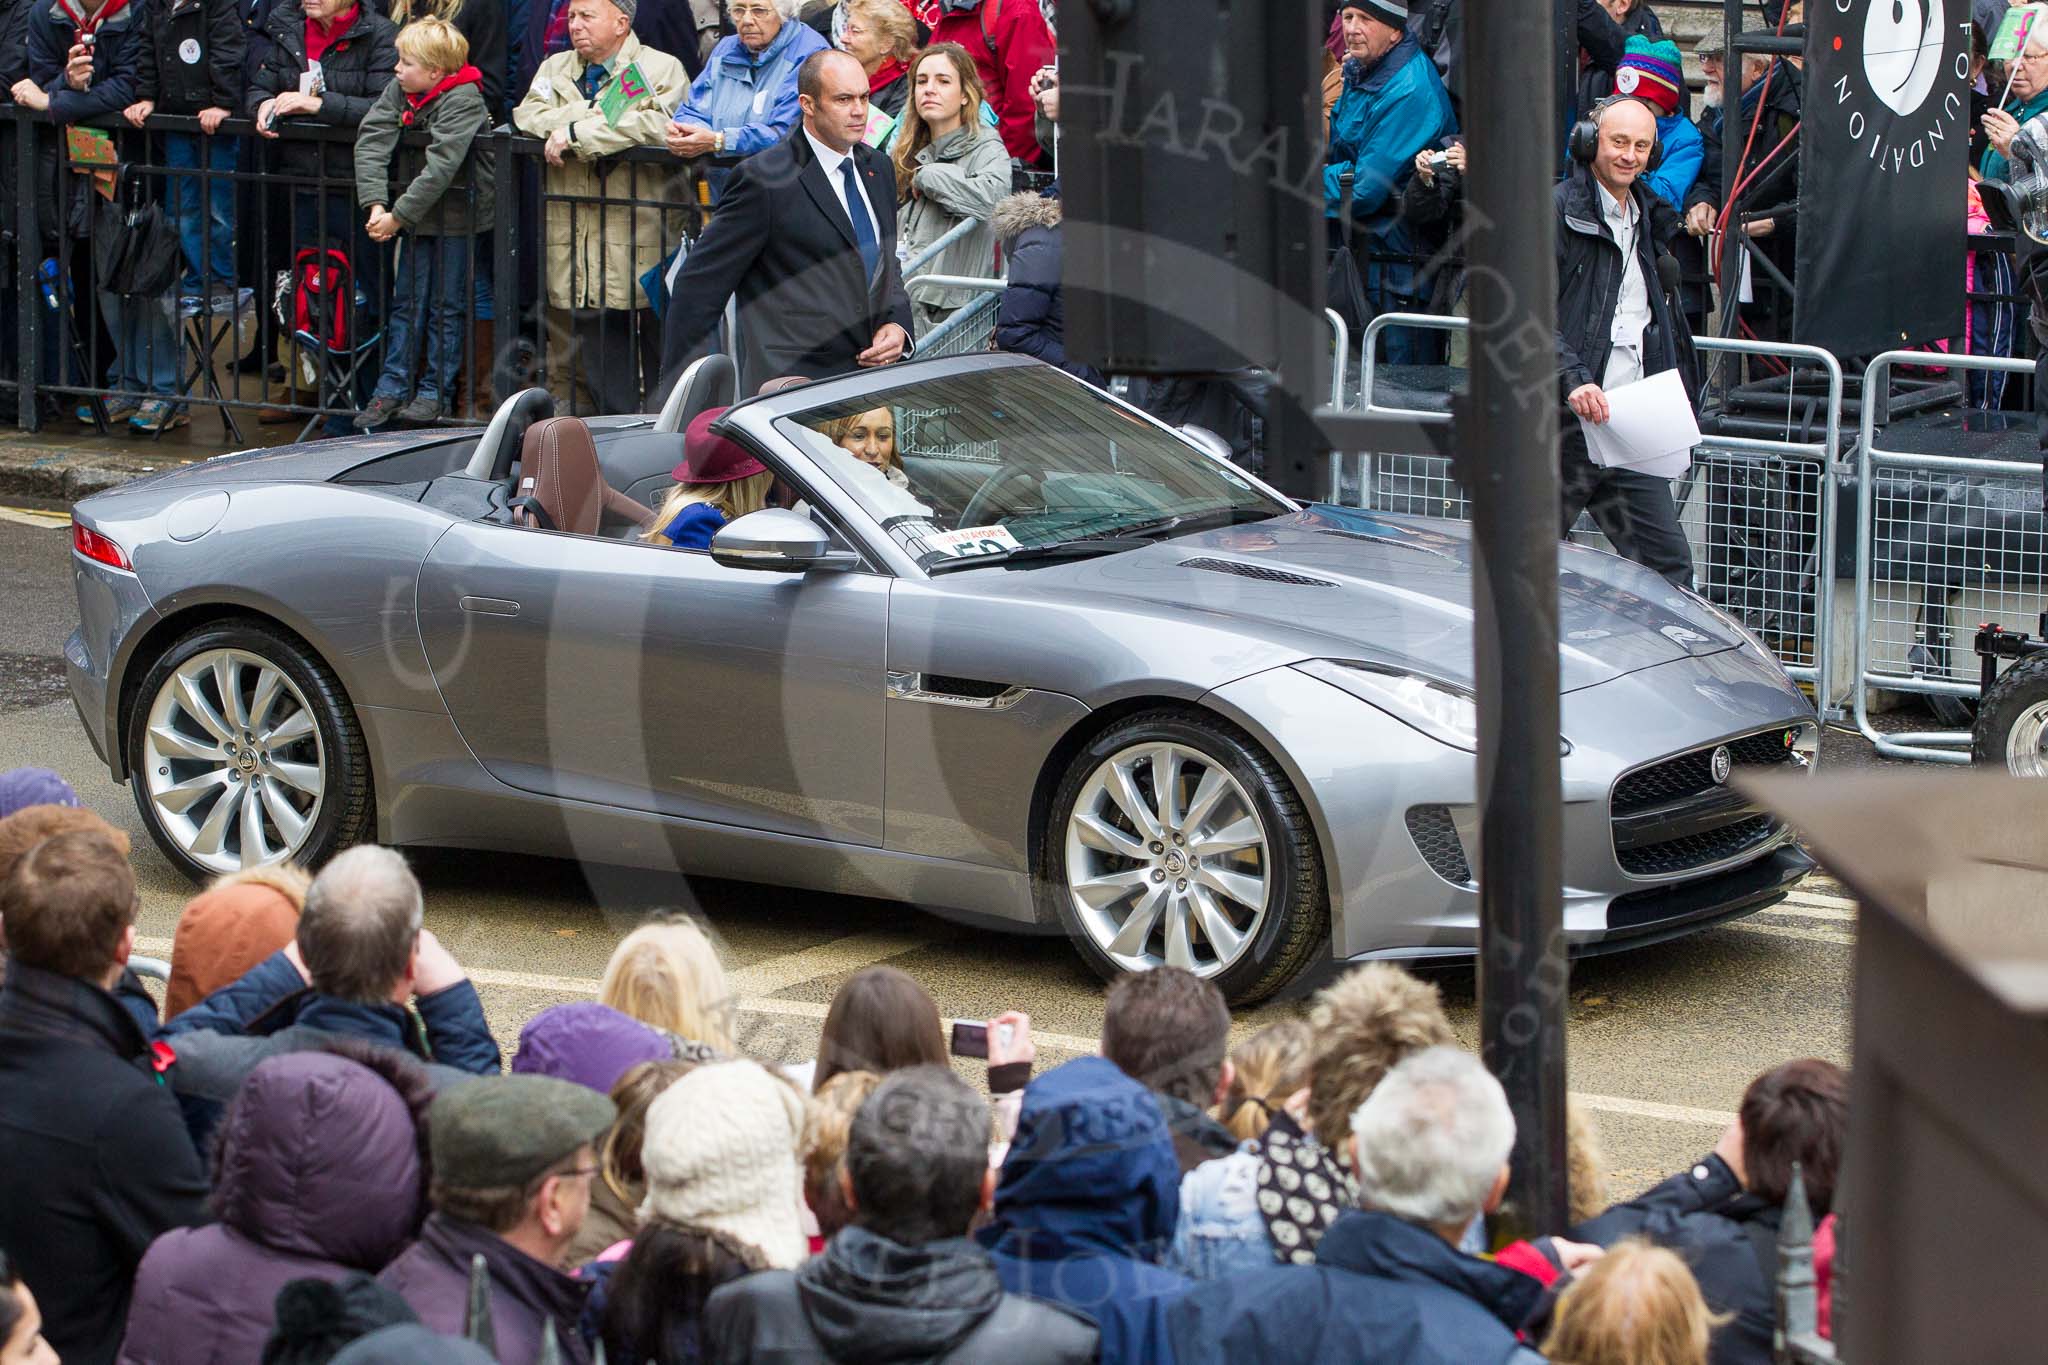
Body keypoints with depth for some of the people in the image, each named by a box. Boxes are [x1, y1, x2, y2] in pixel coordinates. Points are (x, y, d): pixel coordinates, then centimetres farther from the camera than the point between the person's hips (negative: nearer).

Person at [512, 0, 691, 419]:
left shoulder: (661, 69, -1)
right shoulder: (555, 68, 18)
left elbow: (658, 125, -20)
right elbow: (527, 116, 1)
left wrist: (575, 133, -16)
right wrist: (593, 115, -13)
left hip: (639, 247, -5)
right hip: (575, 247, 5)